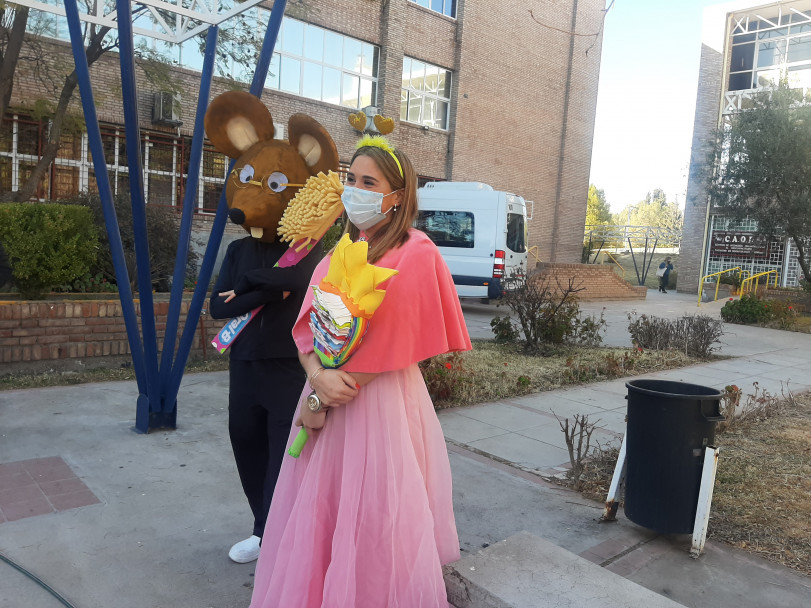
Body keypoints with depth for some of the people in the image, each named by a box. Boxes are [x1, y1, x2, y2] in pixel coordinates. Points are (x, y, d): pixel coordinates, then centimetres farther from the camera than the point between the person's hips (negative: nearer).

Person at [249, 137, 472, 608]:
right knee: (316, 524, 17)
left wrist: (322, 400, -11)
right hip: (328, 396, 7)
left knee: (373, 529, 7)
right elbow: (306, 326, 4)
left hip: (382, 405, -7)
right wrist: (319, 376, -16)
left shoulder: (415, 254, -12)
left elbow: (386, 349, -16)